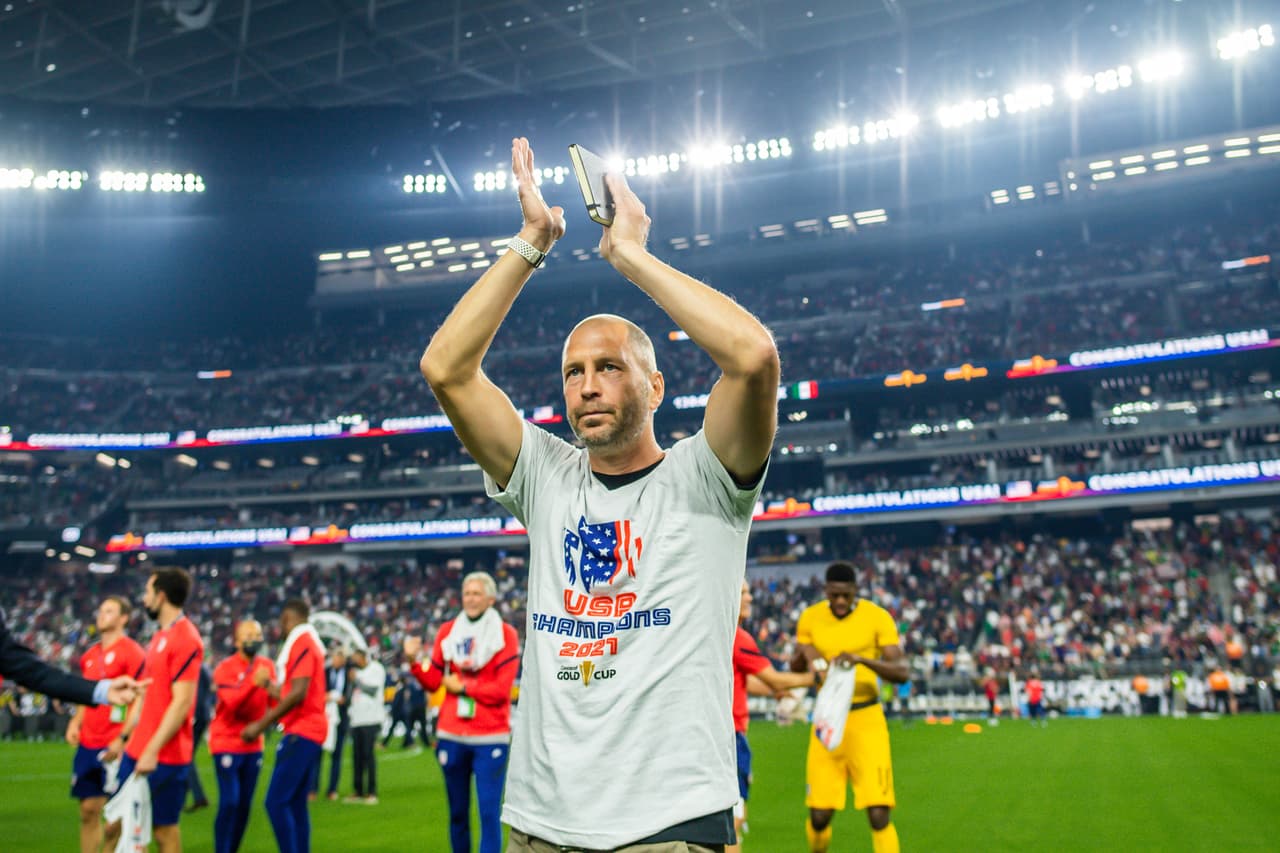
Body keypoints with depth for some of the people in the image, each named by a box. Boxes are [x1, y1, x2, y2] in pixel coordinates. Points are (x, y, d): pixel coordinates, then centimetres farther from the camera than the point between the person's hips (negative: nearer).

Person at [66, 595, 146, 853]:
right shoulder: (90, 655, 14)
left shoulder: (132, 652, -9)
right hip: (88, 743, 7)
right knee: (88, 809, 11)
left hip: (115, 744, -7)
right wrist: (76, 722, 7)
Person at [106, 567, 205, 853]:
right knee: (115, 825, 12)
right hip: (137, 751, 9)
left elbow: (182, 702, -20)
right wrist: (123, 737, 21)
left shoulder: (185, 639, -15)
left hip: (164, 756, -9)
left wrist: (153, 750, -22)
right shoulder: (160, 636, 14)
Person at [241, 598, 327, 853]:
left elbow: (298, 694, -21)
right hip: (307, 730, 10)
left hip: (302, 732, -10)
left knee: (276, 802, -11)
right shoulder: (309, 643, 17)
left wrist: (261, 725, -18)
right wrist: (268, 686, 30)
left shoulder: (302, 643, -12)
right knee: (296, 804, 12)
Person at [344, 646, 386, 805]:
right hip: (356, 719, 7)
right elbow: (352, 693, 20)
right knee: (357, 756, 6)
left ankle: (372, 792, -5)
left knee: (368, 754, -9)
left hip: (371, 718, -7)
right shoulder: (356, 671, 19)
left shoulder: (376, 669, -2)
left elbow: (373, 690, -13)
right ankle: (358, 792, 12)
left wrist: (356, 680, -6)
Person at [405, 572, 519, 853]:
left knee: (489, 812, -4)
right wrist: (415, 661, -10)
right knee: (458, 812, 14)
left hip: (490, 737, -3)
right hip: (452, 735, 4)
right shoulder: (448, 631, 6)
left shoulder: (505, 634, -4)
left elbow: (501, 690, -10)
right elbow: (432, 682, 6)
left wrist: (462, 687, -5)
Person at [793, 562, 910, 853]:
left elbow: (902, 672, -14)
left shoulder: (877, 617, -8)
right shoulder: (810, 618, 1)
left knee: (879, 814, -12)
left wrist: (862, 659, -31)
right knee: (819, 815, 2)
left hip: (866, 720, -2)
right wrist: (804, 654, -14)